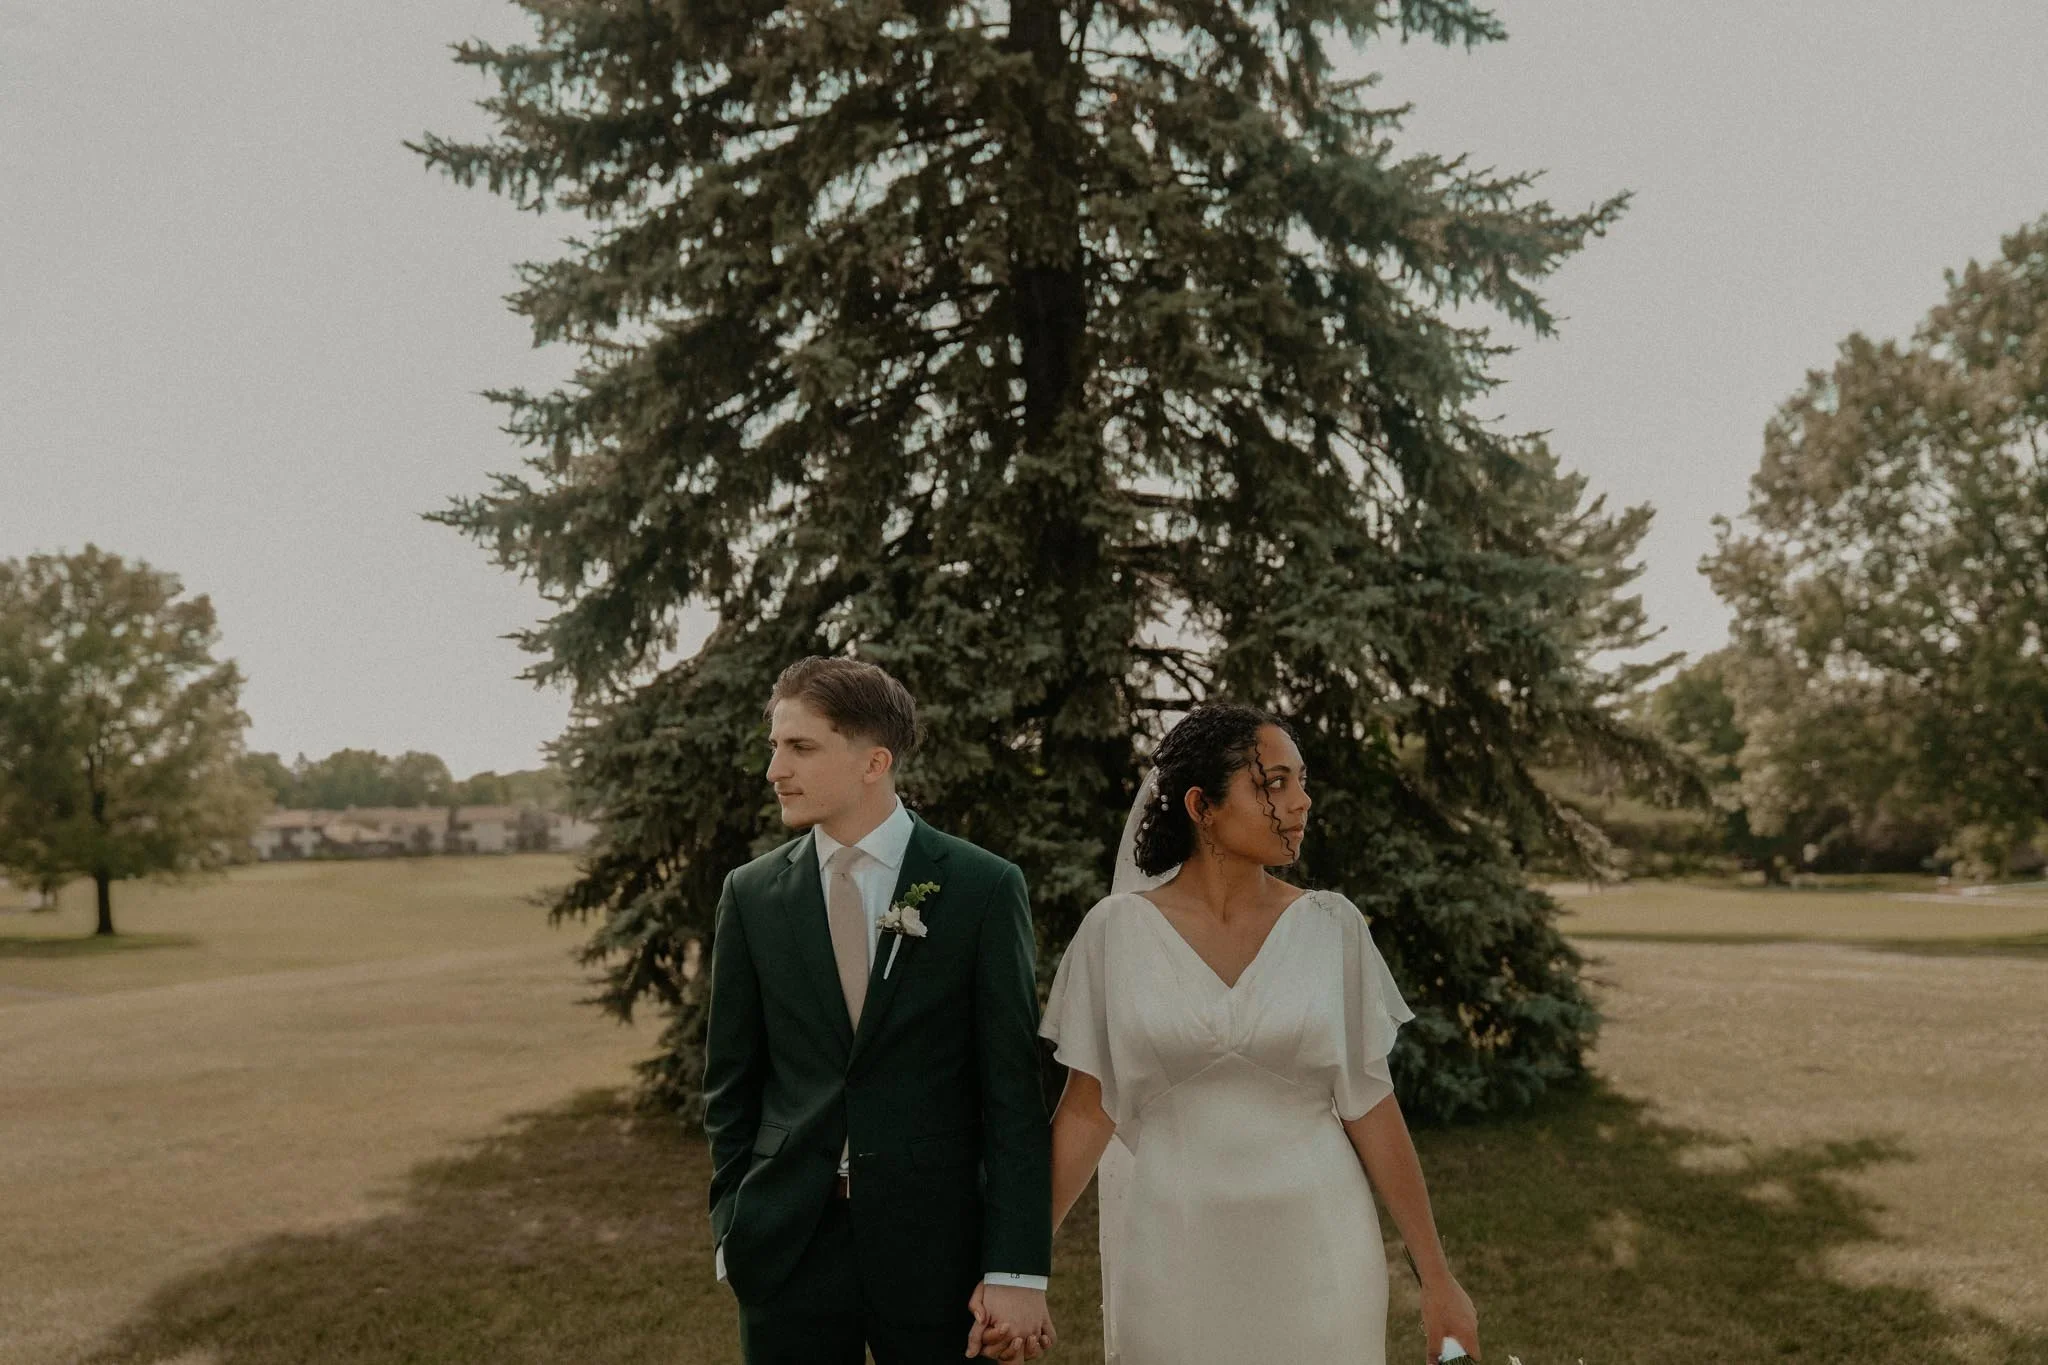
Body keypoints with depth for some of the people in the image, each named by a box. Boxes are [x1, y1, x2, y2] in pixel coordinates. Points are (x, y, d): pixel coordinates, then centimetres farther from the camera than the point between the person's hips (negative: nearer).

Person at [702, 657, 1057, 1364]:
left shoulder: (984, 888, -7)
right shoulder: (751, 894, 2)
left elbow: (1014, 1092, -7)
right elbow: (730, 1081, 8)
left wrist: (1017, 1269, -10)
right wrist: (732, 1225, 4)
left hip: (936, 1244, -2)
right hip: (785, 1244, 2)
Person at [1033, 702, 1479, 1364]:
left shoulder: (1332, 925, -4)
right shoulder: (1116, 929, -6)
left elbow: (1370, 1106, 0)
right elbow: (1088, 1109, -1)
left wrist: (1436, 1277, 1)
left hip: (1315, 1249, 1)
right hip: (1169, 1254, 0)